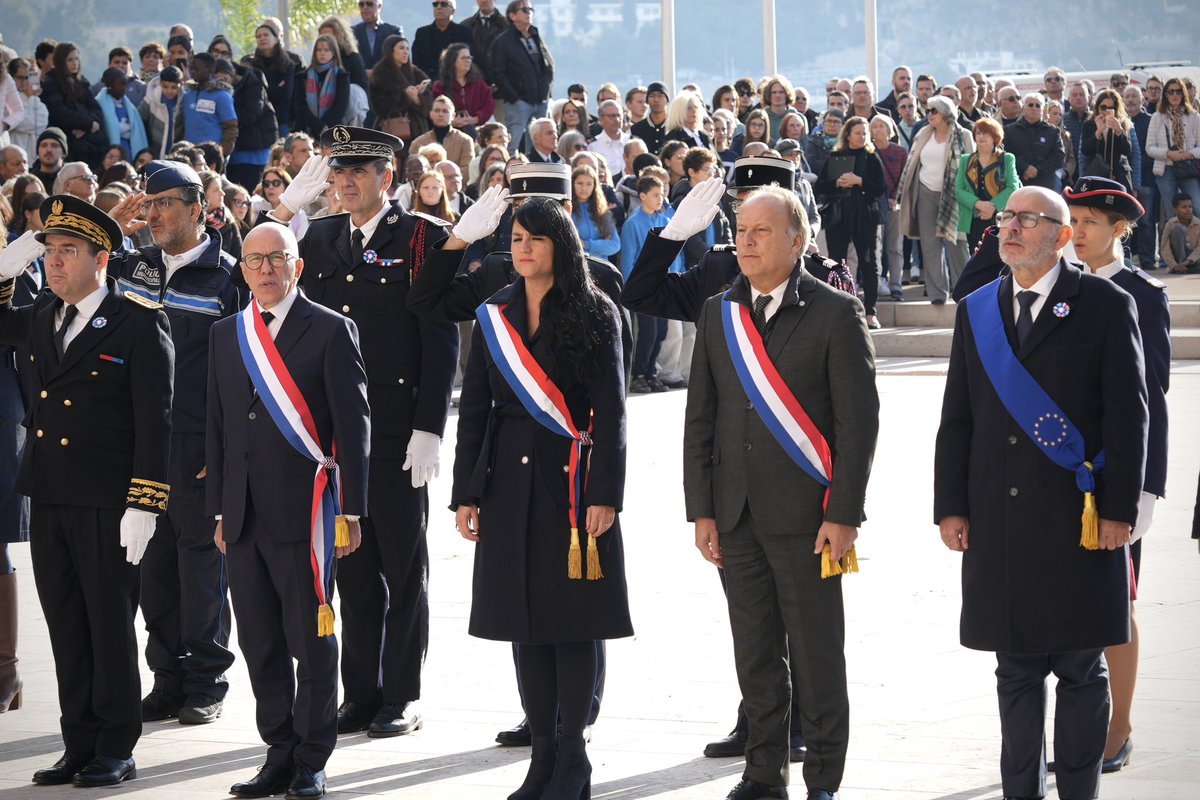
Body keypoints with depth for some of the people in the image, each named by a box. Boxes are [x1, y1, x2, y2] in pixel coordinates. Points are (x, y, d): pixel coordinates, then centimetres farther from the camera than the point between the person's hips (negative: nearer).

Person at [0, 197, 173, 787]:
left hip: (107, 504, -6)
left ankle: (116, 750, 11)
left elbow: (154, 422, -11)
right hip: (50, 496, 6)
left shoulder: (140, 323, -8)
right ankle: (80, 745, 17)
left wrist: (143, 506, -16)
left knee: (110, 624, 2)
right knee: (66, 627, 10)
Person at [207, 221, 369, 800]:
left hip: (304, 509, -5)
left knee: (312, 640, -1)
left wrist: (351, 511, -9)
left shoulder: (332, 331, -2)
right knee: (260, 643, 7)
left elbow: (353, 425, -4)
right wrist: (219, 509, 12)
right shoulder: (226, 335, 14)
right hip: (245, 514, 5)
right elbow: (218, 426, 17)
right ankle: (280, 753, 16)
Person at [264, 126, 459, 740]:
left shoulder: (422, 237, -4)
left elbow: (441, 340, -7)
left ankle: (402, 698, 8)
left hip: (398, 431, -5)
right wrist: (284, 210, 2)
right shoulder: (320, 237, 13)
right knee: (352, 567, 9)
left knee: (403, 567, 2)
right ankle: (360, 695, 15)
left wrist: (428, 428, -13)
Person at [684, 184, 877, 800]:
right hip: (737, 513, 5)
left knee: (817, 651, 1)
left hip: (805, 512, -5)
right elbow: (700, 419, 12)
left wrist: (843, 514, -12)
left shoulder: (835, 313, -4)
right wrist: (701, 510, 5)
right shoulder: (717, 313, 10)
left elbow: (859, 420, -7)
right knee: (754, 653, 10)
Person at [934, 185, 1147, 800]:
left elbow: (1128, 416, -4)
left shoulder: (1106, 306, 0)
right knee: (1016, 669, 7)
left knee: (1081, 668, 2)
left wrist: (1119, 509, -9)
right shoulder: (976, 311, 12)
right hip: (998, 523, 4)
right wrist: (951, 507, 5)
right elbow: (957, 419, 12)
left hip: (1079, 520, -3)